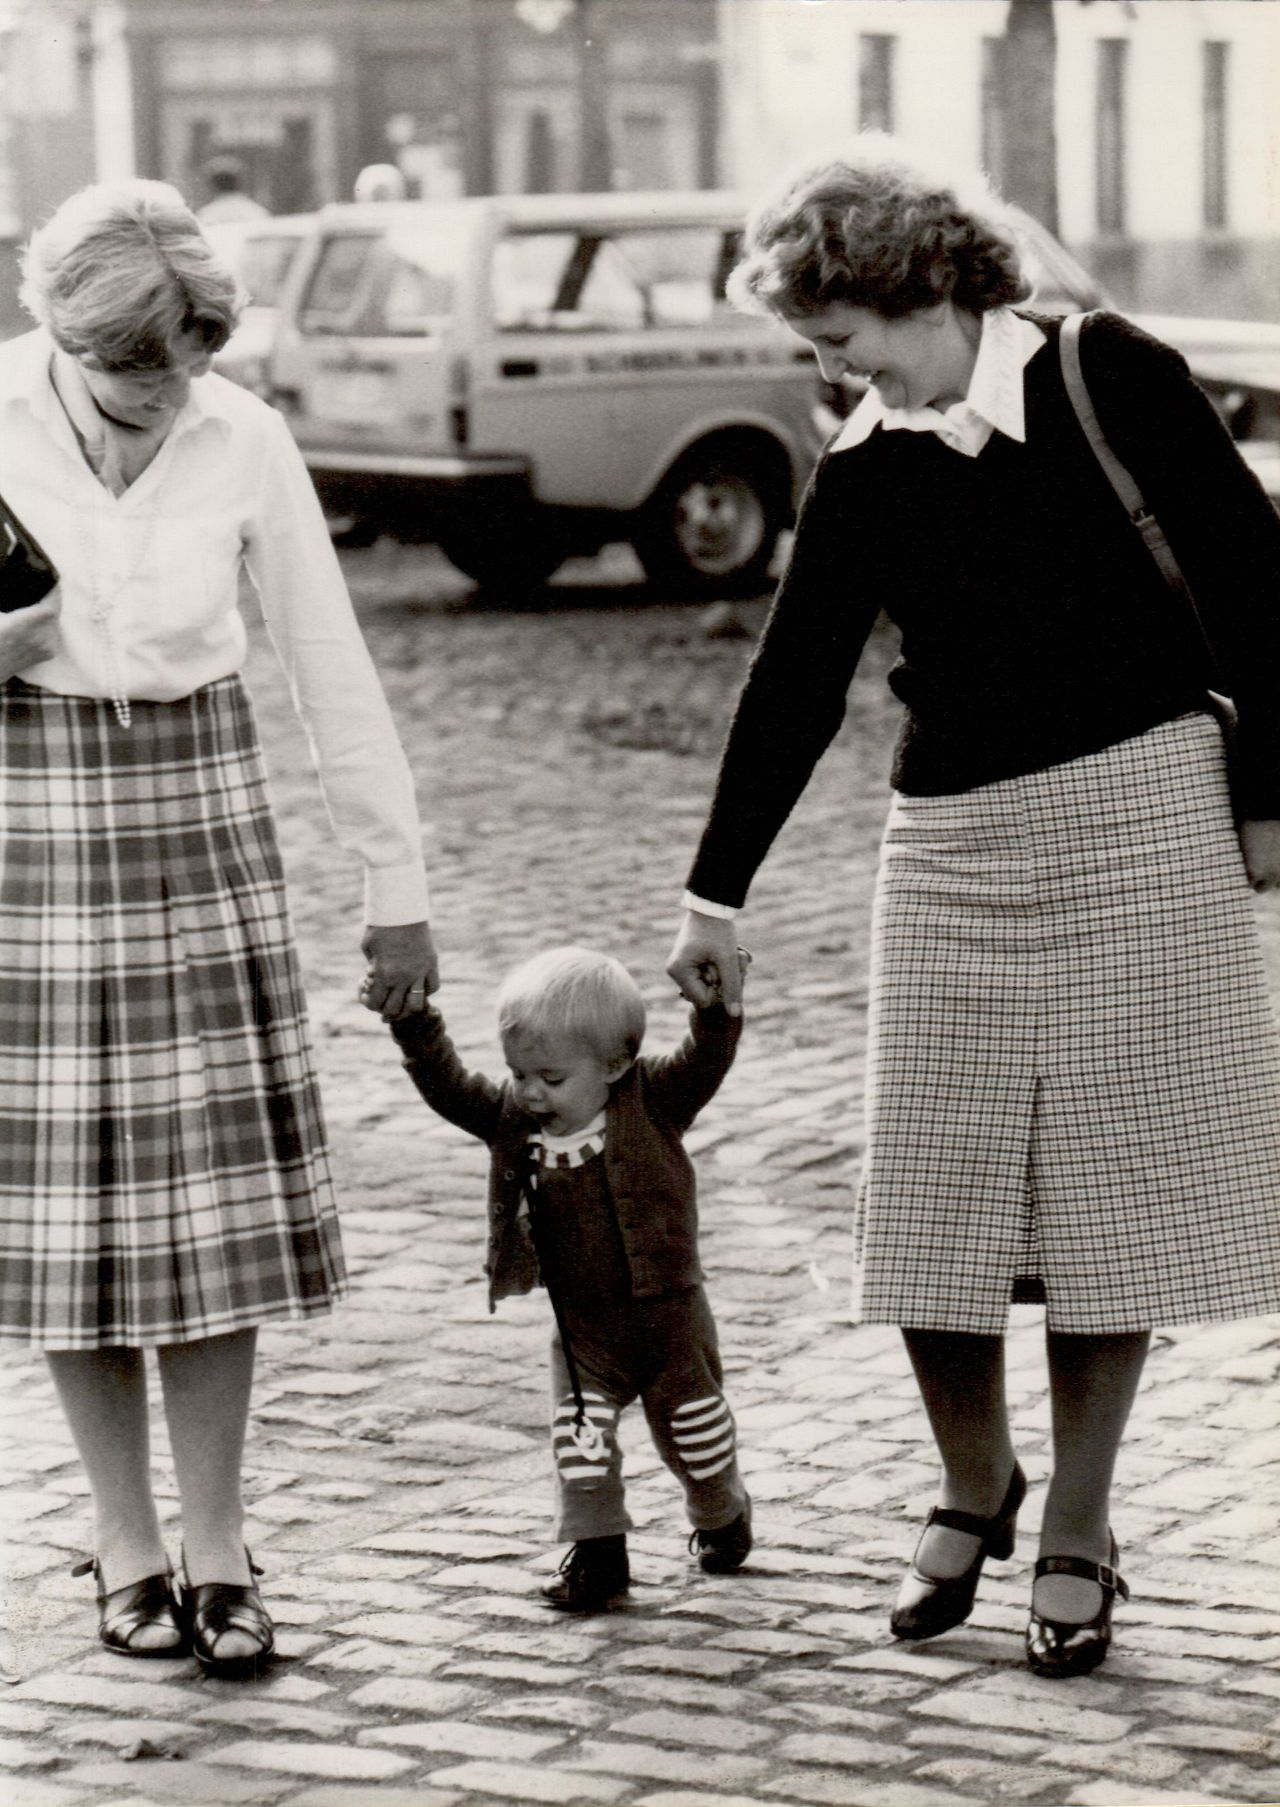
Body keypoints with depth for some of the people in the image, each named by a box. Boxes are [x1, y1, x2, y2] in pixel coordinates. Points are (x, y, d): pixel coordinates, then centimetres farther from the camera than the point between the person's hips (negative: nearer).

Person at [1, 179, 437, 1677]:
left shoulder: (244, 442, -6)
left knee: (212, 1183, -1)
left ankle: (216, 1551, 8)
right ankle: (125, 1546, 13)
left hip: (198, 798, 1)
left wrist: (397, 890, 2)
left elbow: (332, 669, 1)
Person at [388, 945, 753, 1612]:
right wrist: (414, 1023, -18)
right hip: (580, 1328, 2)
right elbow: (447, 1086, -6)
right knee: (579, 1439, -9)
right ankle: (597, 1553, 4)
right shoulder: (511, 1120, -5)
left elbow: (706, 1059, -23)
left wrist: (717, 1004, -40)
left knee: (697, 1434, 13)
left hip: (668, 1313, -2)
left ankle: (723, 1517, 40)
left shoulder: (652, 1101, -14)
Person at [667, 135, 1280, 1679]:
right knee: (929, 1202, 1)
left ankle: (1077, 1537, 15)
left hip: (1139, 812, -4)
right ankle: (972, 1492, 25)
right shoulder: (862, 472, 5)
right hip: (953, 842, 4)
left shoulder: (1108, 381, -6)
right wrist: (716, 893, 15)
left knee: (1109, 1180, 2)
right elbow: (794, 684, 11)